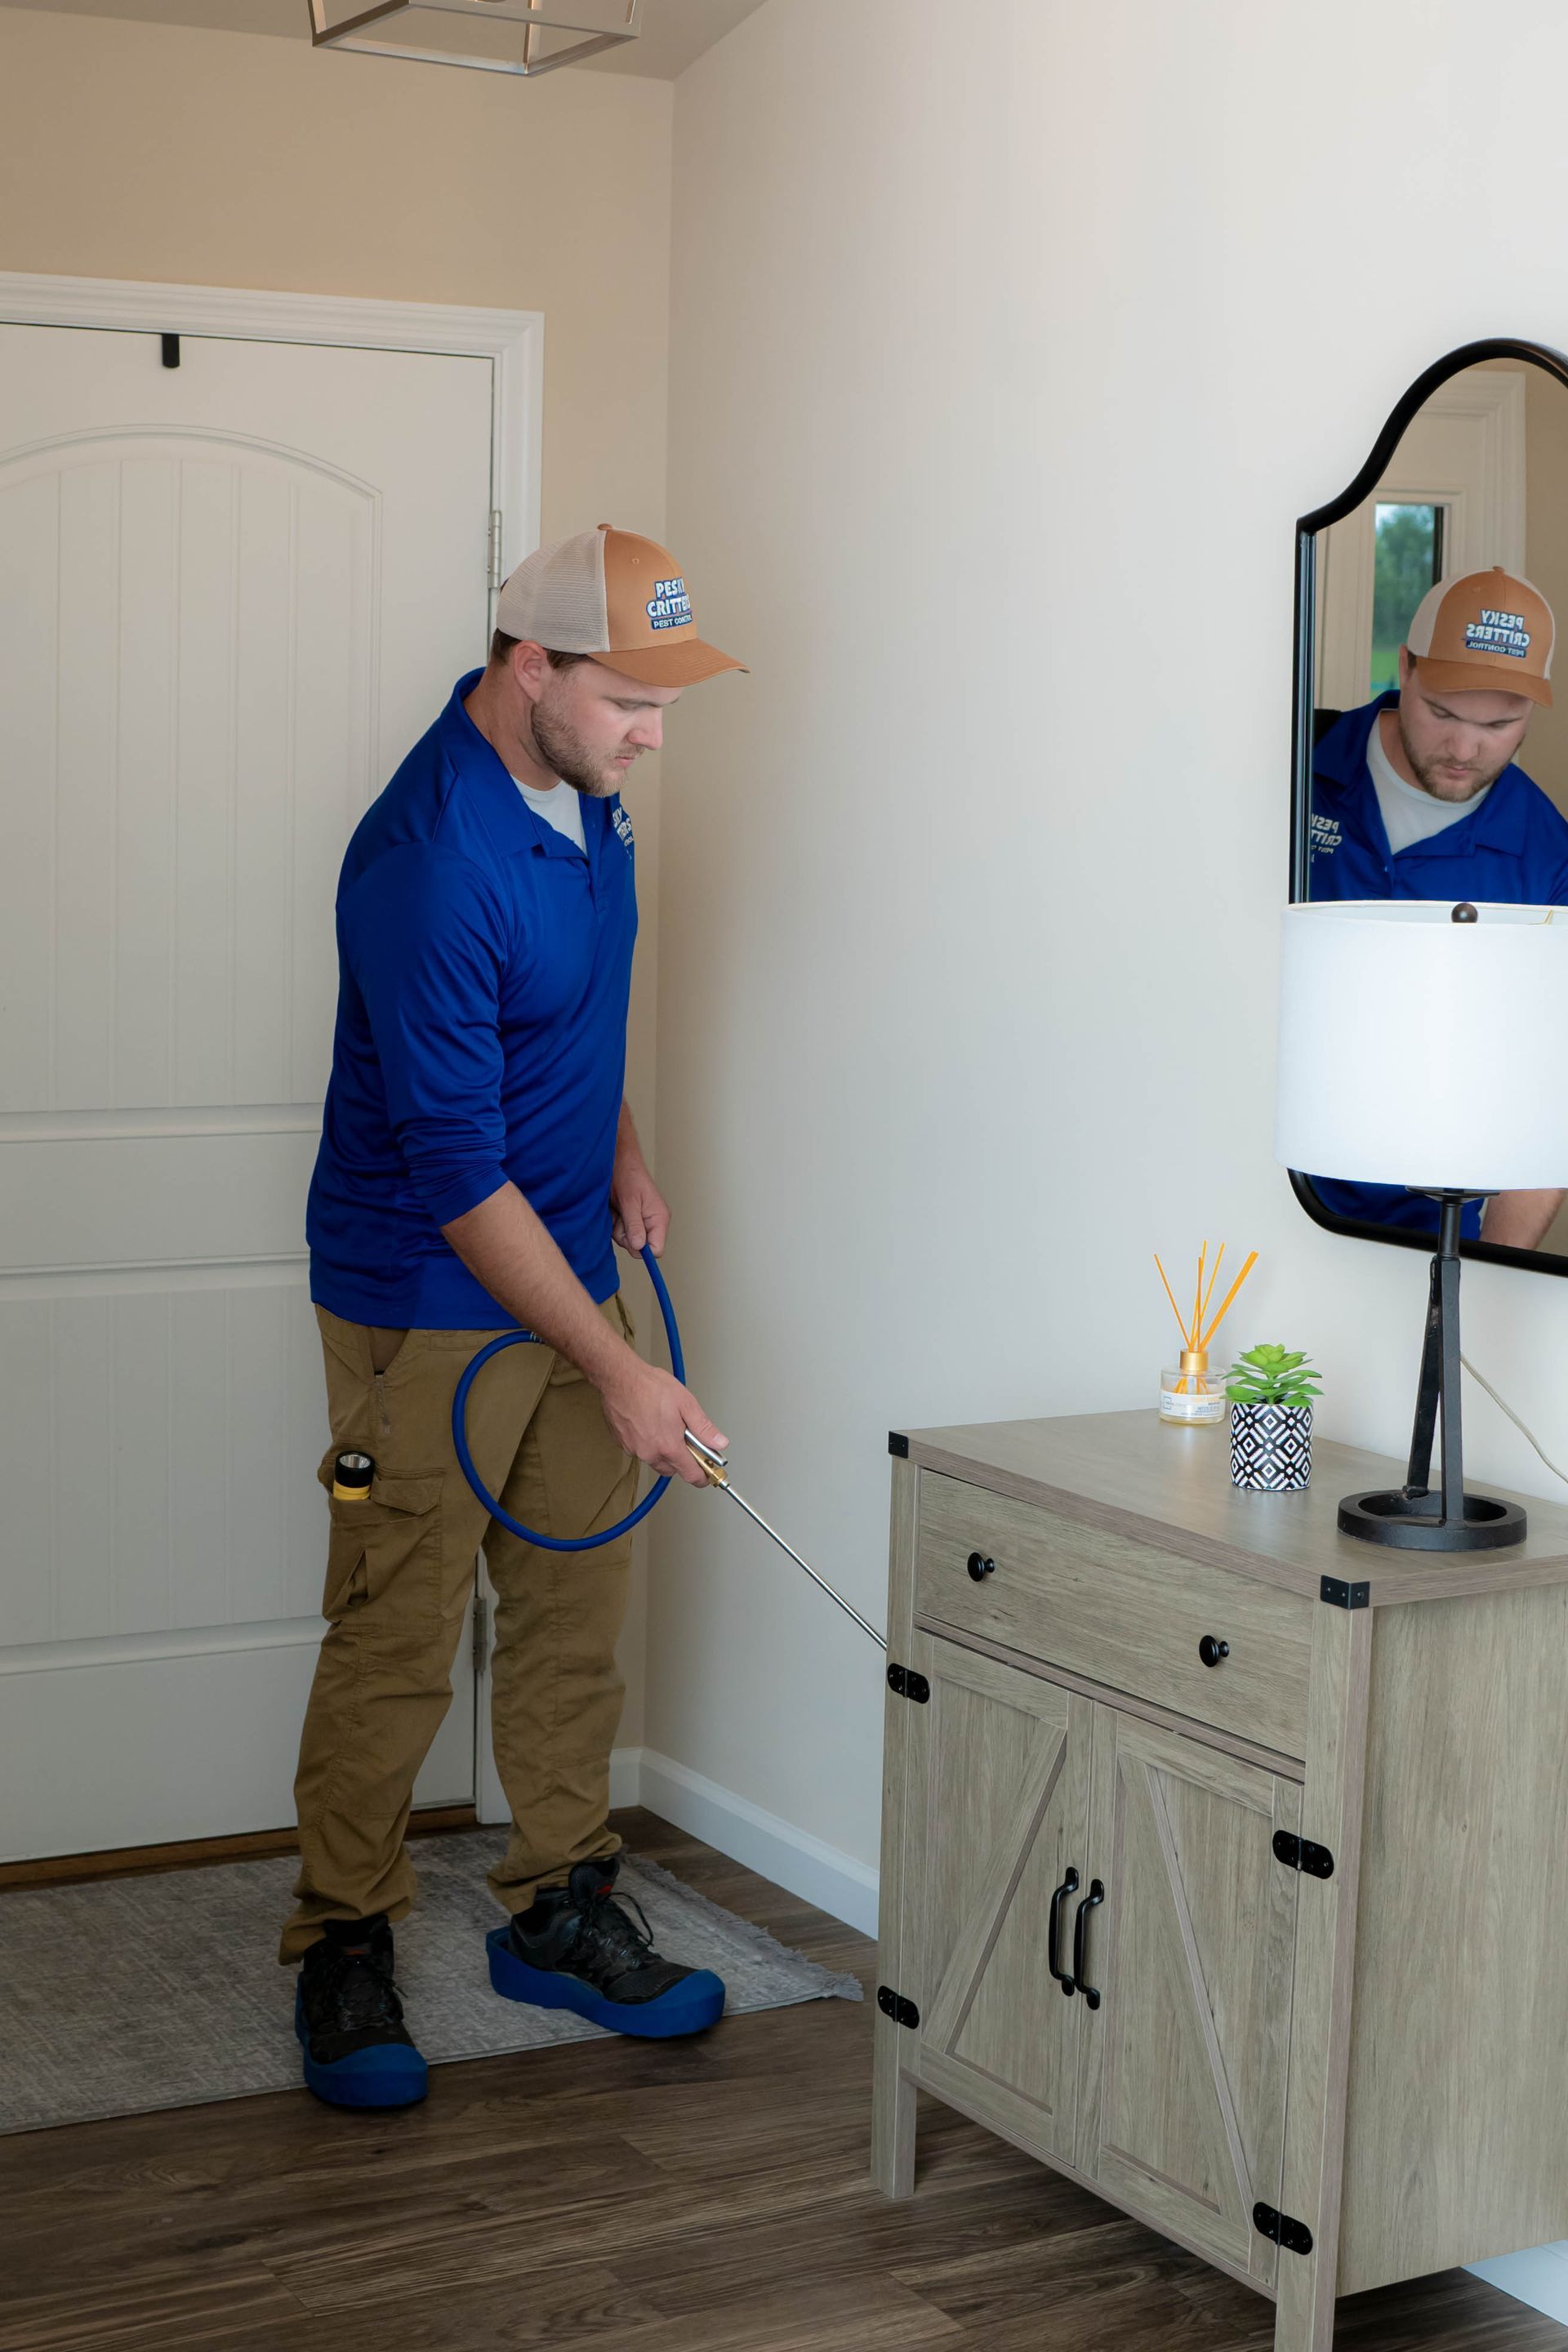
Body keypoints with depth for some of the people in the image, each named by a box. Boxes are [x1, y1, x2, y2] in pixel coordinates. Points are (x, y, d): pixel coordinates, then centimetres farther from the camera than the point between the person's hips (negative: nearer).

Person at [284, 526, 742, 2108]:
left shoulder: (580, 785, 1)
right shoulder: (429, 861, -27)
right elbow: (457, 1173, -26)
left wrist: (620, 1153, 11)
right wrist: (617, 1371, -25)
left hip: (568, 1264, 8)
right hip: (429, 1299, -8)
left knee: (576, 1614, 13)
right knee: (398, 1642, 0)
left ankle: (558, 1913, 26)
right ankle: (342, 1951, 15)